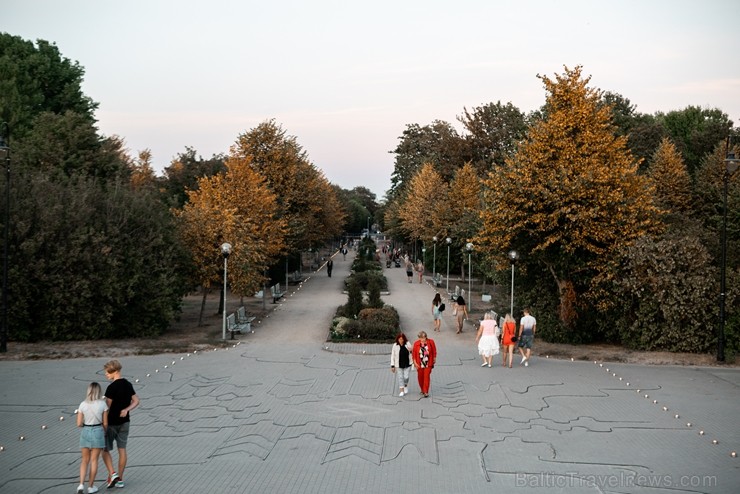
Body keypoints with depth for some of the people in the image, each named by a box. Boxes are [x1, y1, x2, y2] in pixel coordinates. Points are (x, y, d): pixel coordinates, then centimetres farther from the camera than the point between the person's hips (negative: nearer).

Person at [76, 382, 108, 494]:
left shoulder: (82, 405, -6)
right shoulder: (103, 404, -9)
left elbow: (79, 424, -4)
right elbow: (105, 423, -4)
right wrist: (104, 433, 15)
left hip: (85, 432, 1)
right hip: (98, 432, -1)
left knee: (85, 460, 14)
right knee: (94, 460, 9)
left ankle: (81, 485, 0)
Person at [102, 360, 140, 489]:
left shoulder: (112, 387, -18)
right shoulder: (128, 385, 4)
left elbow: (107, 407, -16)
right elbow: (136, 401, 6)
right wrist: (126, 410, -8)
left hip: (112, 422, -6)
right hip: (125, 421, 6)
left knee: (105, 449, 7)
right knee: (122, 450, 9)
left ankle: (112, 474, -6)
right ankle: (120, 479, 15)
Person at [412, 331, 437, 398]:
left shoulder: (431, 342, -8)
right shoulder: (416, 343, -7)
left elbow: (434, 351, 4)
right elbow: (414, 353, 0)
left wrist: (434, 359, 7)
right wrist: (415, 362, -3)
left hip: (428, 363, -1)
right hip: (419, 364, 2)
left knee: (427, 376, -8)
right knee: (420, 377, 11)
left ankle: (426, 392, -3)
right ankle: (422, 390, 33)